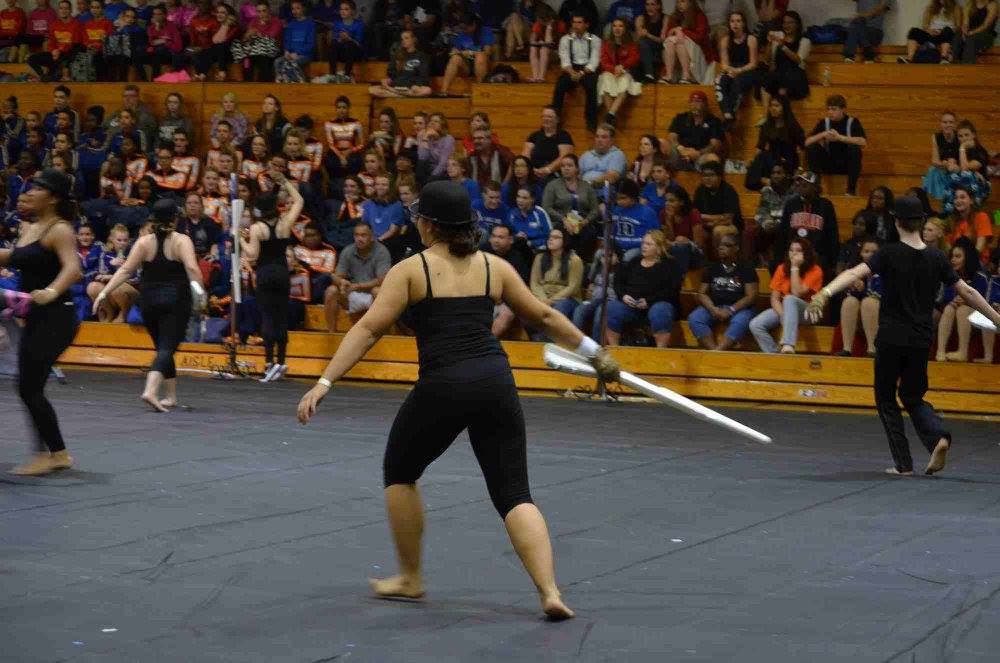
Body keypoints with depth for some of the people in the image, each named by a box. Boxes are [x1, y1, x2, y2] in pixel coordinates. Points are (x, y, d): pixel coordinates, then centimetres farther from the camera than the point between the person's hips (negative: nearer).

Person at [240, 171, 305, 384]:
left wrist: (242, 240, 1)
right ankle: (281, 361, 10)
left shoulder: (256, 229, -7)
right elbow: (298, 201, 18)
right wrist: (284, 182, 19)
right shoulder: (285, 223, 2)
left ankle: (270, 362, -15)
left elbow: (252, 256, -12)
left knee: (267, 316, -6)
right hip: (282, 272, 3)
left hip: (265, 274, -3)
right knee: (282, 316, 8)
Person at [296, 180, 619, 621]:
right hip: (496, 382, 3)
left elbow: (368, 329, -5)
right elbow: (544, 317, 20)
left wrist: (324, 382, -6)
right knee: (513, 493, 6)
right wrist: (593, 352, 32)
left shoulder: (411, 269, 2)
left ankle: (410, 579, 28)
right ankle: (550, 592, -10)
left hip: (442, 387, -3)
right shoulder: (494, 267, 13)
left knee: (399, 473, 22)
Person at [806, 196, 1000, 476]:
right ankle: (938, 435, -10)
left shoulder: (889, 254, -9)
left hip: (891, 339, -3)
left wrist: (825, 293, -36)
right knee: (913, 398, 19)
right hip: (921, 340, 4)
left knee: (886, 399, 11)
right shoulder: (936, 258, 2)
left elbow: (855, 273, -24)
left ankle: (903, 463, 4)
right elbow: (967, 292, 7)